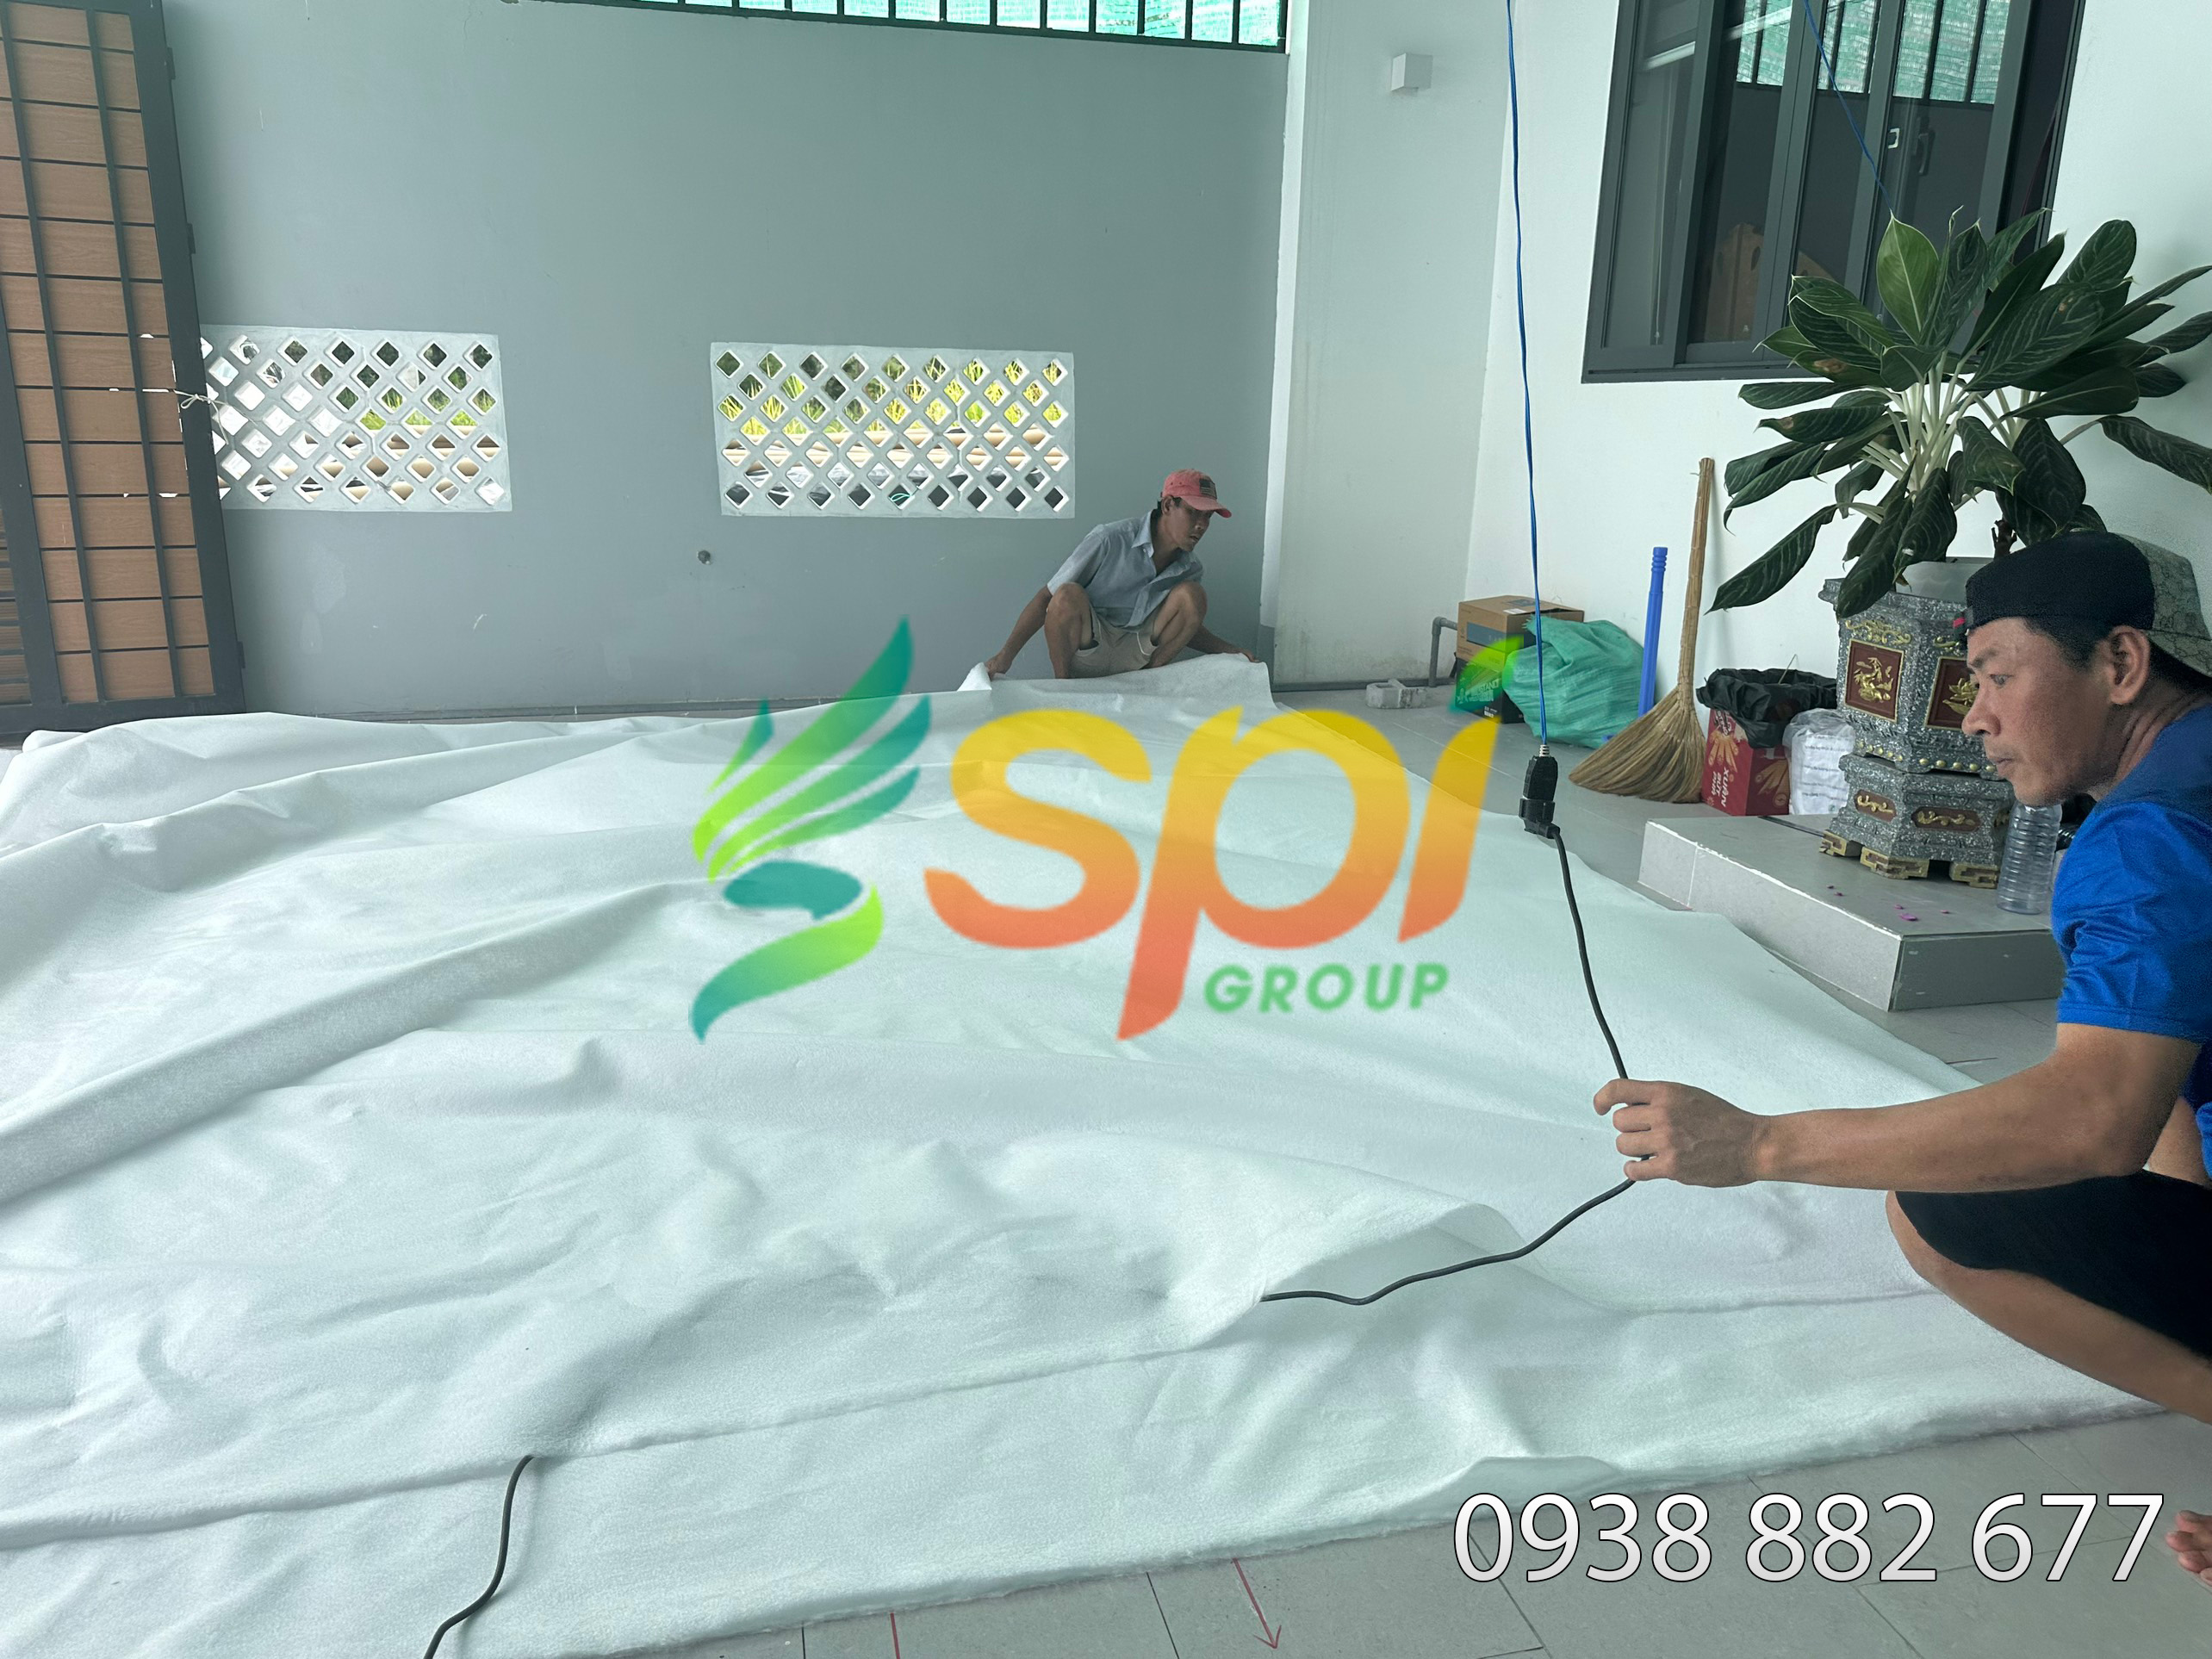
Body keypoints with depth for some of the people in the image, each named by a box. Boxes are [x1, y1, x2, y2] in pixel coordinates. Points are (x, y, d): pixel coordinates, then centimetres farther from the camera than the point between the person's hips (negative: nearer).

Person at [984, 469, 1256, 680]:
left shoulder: (1188, 568, 2)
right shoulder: (1110, 540, -16)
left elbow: (1186, 624, 20)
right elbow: (1047, 597, -15)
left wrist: (1229, 650, 2)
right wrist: (1006, 655, -24)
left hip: (1133, 654, 4)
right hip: (1086, 648, -4)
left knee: (1192, 596, -15)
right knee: (1069, 596, -36)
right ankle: (1062, 682, -14)